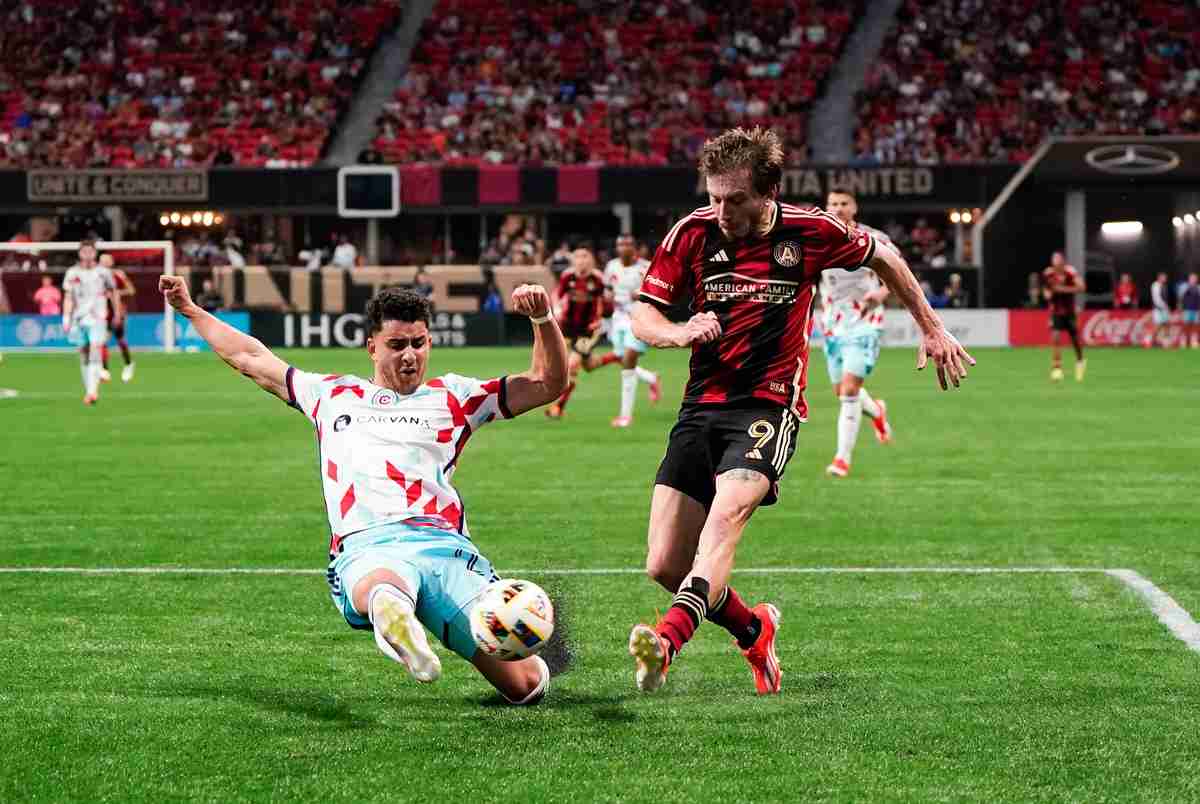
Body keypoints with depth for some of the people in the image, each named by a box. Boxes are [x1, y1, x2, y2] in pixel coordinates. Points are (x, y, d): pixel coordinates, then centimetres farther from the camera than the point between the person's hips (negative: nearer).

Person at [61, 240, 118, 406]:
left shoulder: (102, 272, 3)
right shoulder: (72, 273, 5)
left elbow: (113, 293, 14)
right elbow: (68, 298, 3)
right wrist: (66, 319, -6)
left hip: (97, 319, -2)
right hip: (79, 319, 2)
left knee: (95, 354, -17)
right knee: (84, 356, 8)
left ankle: (92, 392, -25)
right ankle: (89, 390, 19)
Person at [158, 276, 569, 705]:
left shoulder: (451, 397, 24)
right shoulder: (333, 395, 30)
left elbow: (547, 384, 21)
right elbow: (252, 359, 42)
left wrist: (543, 319, 5)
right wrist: (191, 310, 47)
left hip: (445, 545, 1)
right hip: (366, 550, -1)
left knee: (524, 685, -13)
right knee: (385, 591, -44)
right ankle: (394, 620, -77)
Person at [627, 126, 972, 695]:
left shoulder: (809, 232, -5)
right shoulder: (693, 233, -2)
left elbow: (883, 259, 15)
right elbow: (642, 315, 4)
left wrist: (932, 330, 18)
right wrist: (680, 332, -18)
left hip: (769, 405, -3)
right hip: (702, 406, 3)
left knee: (727, 514, -32)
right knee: (663, 565, -4)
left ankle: (669, 638, -53)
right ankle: (754, 632, 24)